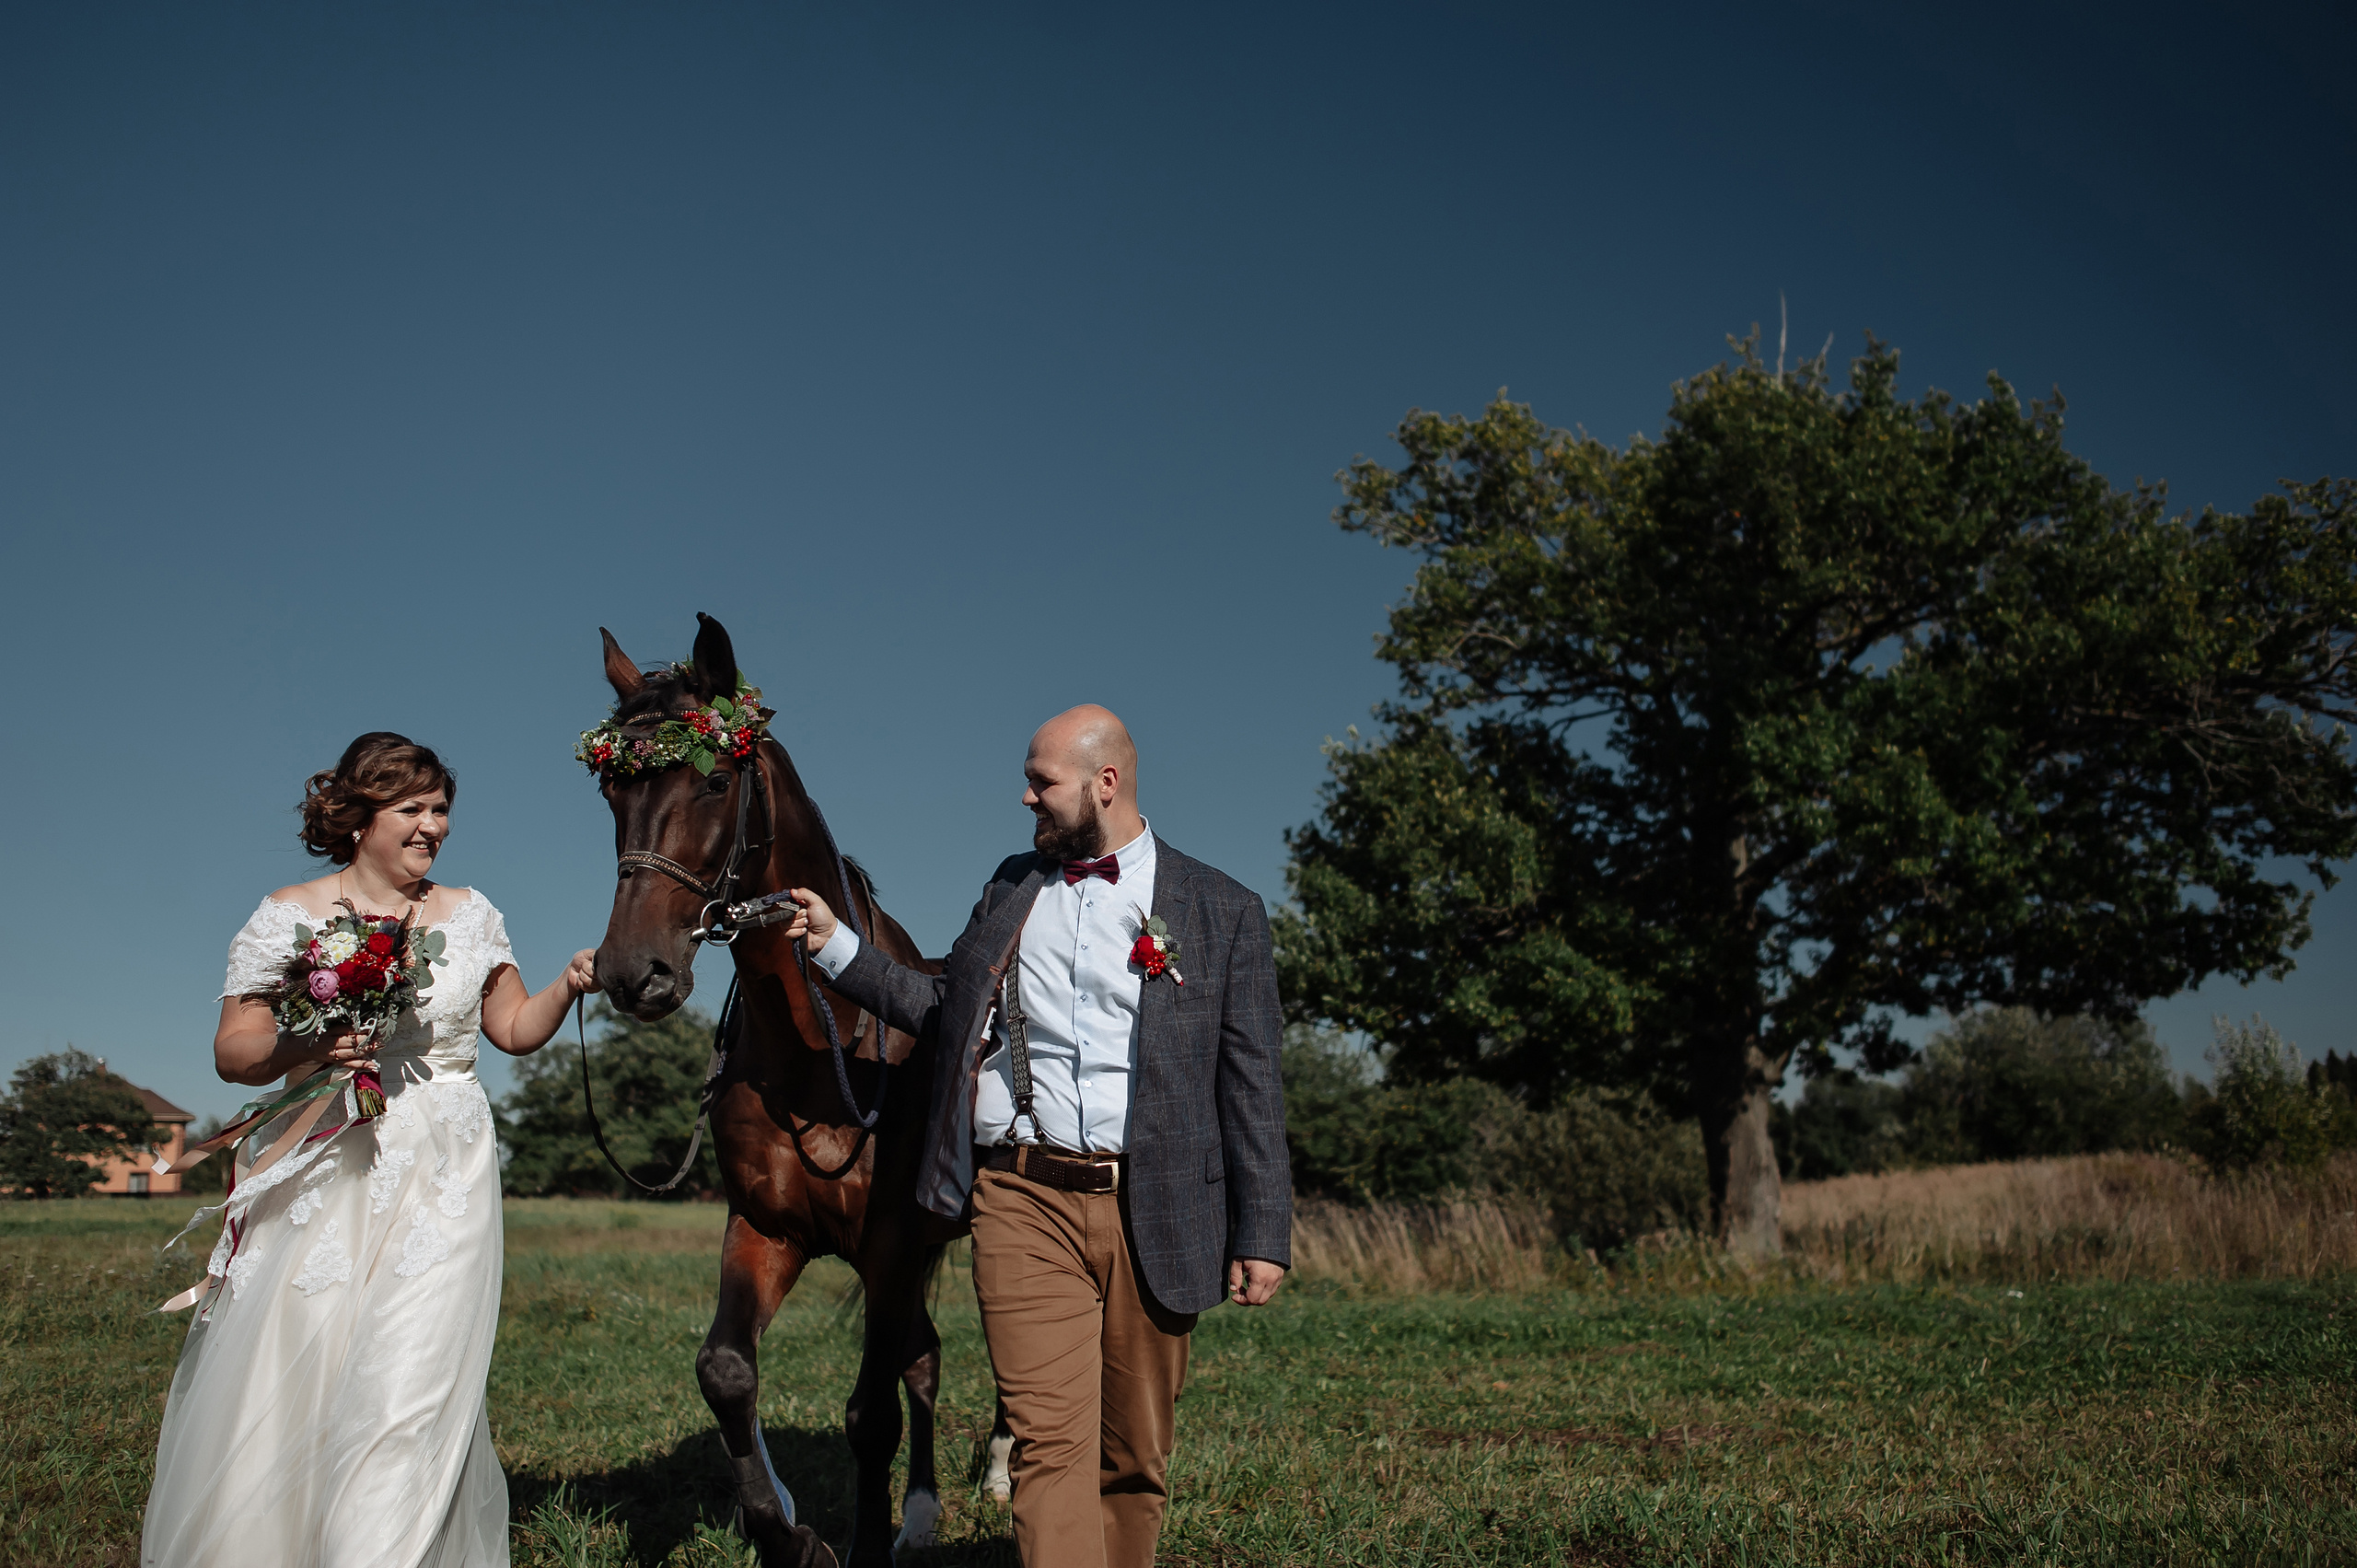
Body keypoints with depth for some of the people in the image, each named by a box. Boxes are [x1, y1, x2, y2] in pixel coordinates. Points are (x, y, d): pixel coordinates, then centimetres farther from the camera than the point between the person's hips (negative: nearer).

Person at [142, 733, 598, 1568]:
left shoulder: (468, 915, 9)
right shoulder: (288, 916, 2)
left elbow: (515, 1029, 13)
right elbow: (232, 1051, 3)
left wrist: (567, 986, -6)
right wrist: (302, 1047, -16)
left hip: (440, 1182, 1)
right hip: (317, 1175, -1)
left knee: (411, 1389, -8)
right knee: (280, 1382, 1)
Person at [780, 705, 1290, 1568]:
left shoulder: (1223, 910, 4)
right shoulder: (1012, 884, 15)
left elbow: (1251, 1084, 2)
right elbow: (942, 1007, 23)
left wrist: (1263, 1232, -2)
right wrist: (834, 943, 16)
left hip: (1151, 1213, -1)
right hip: (1024, 1200, 1)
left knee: (1135, 1455, 10)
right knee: (1052, 1444, -8)